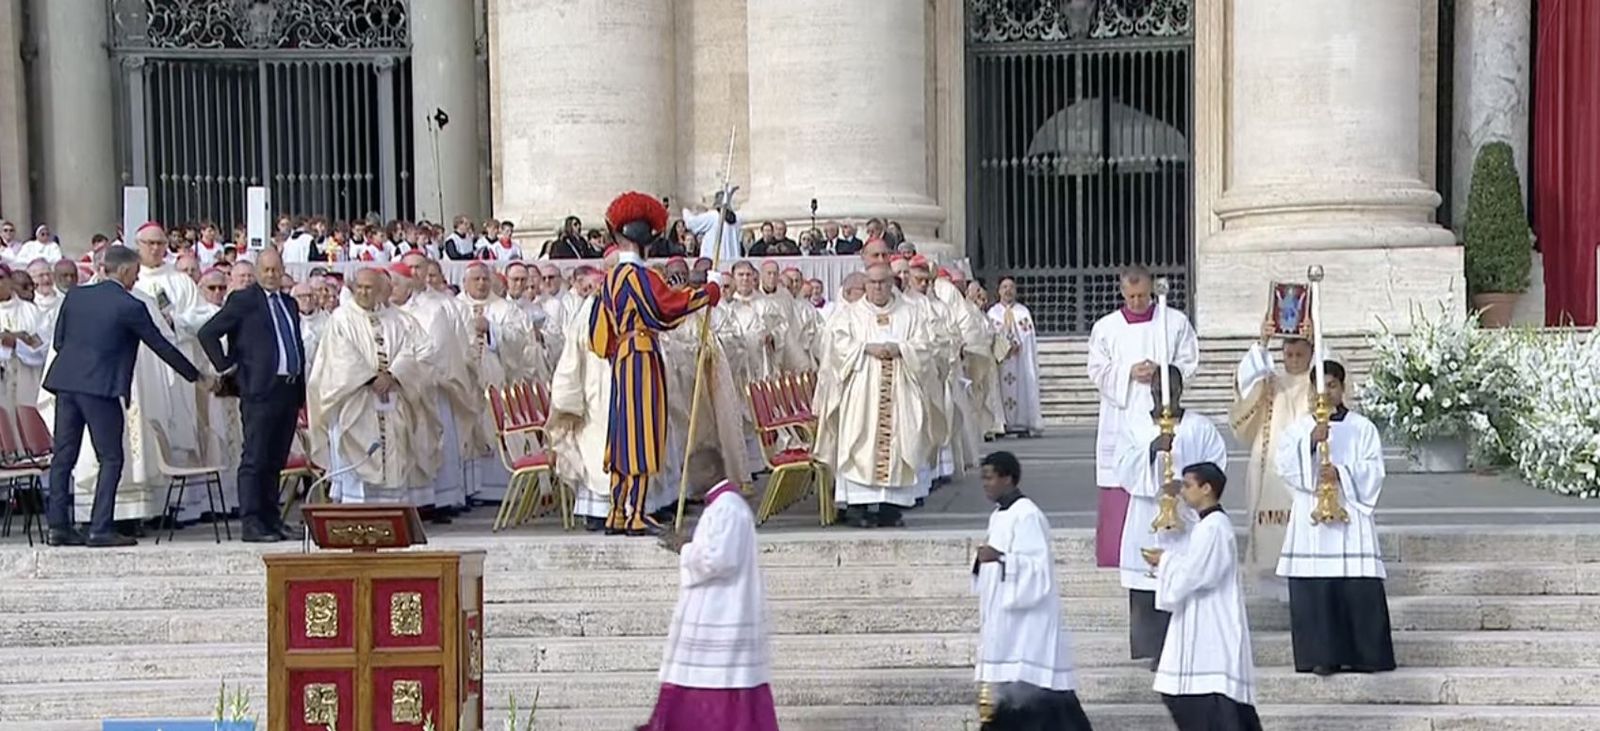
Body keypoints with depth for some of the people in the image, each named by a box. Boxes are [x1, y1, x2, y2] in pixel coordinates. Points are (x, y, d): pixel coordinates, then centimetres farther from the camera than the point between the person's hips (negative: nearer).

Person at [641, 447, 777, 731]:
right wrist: (688, 546, 8)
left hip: (722, 611, -11)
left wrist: (684, 549, -12)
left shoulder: (727, 507, -19)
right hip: (715, 609, 11)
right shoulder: (723, 503, 13)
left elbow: (719, 559, -26)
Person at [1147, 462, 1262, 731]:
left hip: (1212, 630, -11)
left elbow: (1192, 574, -20)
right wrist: (1167, 561, 6)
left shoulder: (1214, 527, -16)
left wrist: (1164, 561, -5)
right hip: (1200, 626, 11)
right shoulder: (1206, 525, 15)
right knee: (1180, 694, 12)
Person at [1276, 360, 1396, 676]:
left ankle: (1365, 654, 2)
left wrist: (1342, 473, -14)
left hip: (1349, 515, -1)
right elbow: (1284, 464, -2)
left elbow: (1373, 470, 1)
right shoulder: (1300, 427, 12)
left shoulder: (1361, 428, 9)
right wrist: (1310, 442, -16)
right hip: (1311, 518, 1)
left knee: (1359, 589, -5)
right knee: (1314, 588, -4)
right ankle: (1322, 656, 0)